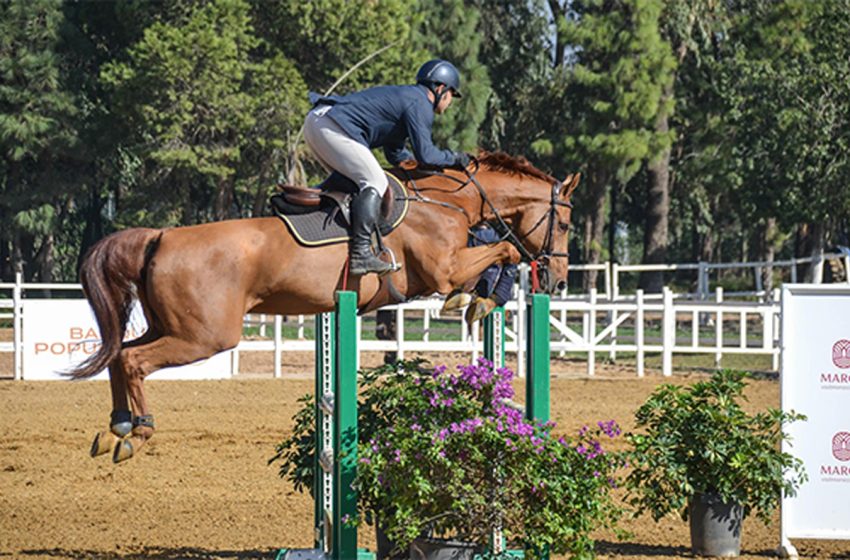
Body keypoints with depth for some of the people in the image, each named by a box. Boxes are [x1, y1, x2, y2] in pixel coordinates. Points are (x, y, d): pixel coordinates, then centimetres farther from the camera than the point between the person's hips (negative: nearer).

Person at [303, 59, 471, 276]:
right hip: (332, 128, -10)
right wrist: (453, 159, 6)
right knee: (375, 183, -11)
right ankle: (360, 254, -19)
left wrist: (443, 161, 29)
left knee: (349, 181, 23)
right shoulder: (419, 105, -3)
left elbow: (396, 155, 33)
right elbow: (425, 155, -11)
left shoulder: (404, 97, 29)